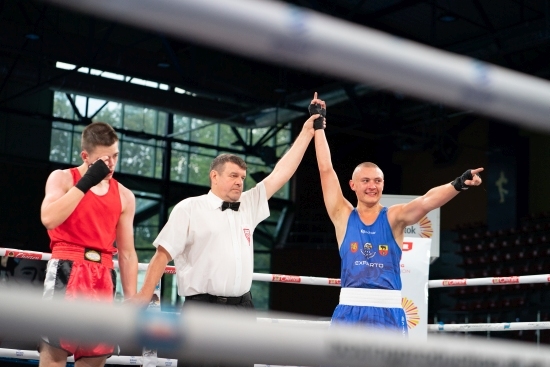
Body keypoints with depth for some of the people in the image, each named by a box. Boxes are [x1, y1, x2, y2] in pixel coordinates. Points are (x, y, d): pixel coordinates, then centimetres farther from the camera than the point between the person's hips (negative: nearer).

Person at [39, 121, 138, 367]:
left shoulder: (124, 196, 14)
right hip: (67, 270, -4)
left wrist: (131, 300, 8)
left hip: (103, 278, 4)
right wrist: (86, 182, -10)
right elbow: (49, 218, -15)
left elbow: (127, 254, 15)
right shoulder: (62, 178, 5)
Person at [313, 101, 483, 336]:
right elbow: (326, 169, 2)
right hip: (350, 311, 0)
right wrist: (318, 125, 2)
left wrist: (458, 184, -31)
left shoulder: (394, 218, 4)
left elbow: (427, 200, -13)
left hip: (388, 313, 0)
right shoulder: (343, 216, 5)